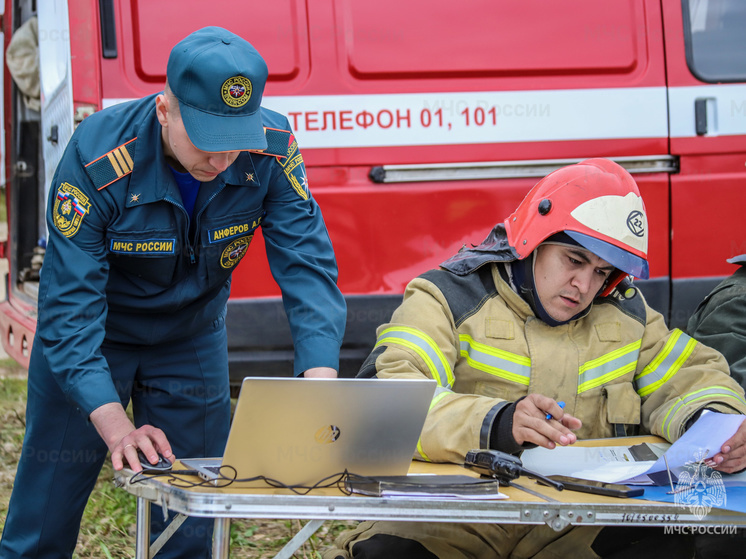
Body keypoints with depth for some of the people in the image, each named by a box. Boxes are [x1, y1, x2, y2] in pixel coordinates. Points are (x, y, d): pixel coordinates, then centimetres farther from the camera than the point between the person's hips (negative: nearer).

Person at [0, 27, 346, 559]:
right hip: (94, 338, -3)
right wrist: (115, 426, -41)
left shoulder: (271, 150, -23)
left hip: (192, 340, 3)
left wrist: (321, 389, -37)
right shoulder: (97, 158, -31)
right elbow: (70, 306, -30)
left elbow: (308, 268, -22)